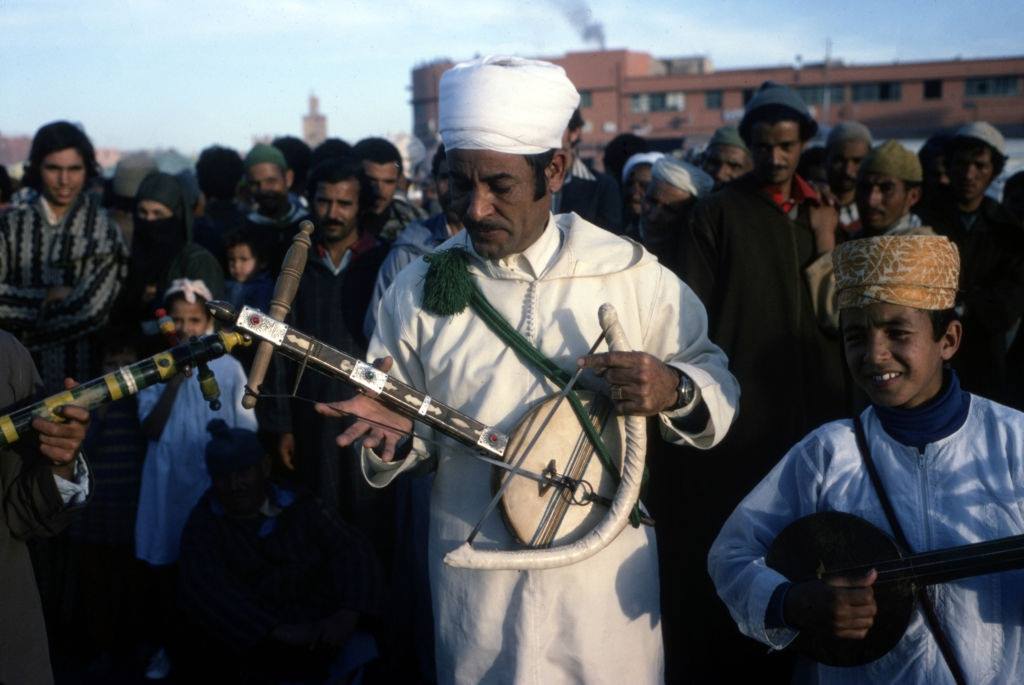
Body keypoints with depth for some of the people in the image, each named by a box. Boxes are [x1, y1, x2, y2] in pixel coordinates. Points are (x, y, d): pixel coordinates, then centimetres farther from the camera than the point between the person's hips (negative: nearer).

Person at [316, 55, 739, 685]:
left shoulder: (631, 273, -6)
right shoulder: (417, 291, -2)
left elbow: (716, 383, 2)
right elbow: (410, 439, 4)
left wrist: (675, 390, -19)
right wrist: (395, 434, -18)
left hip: (606, 575, 0)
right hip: (476, 580, 1)